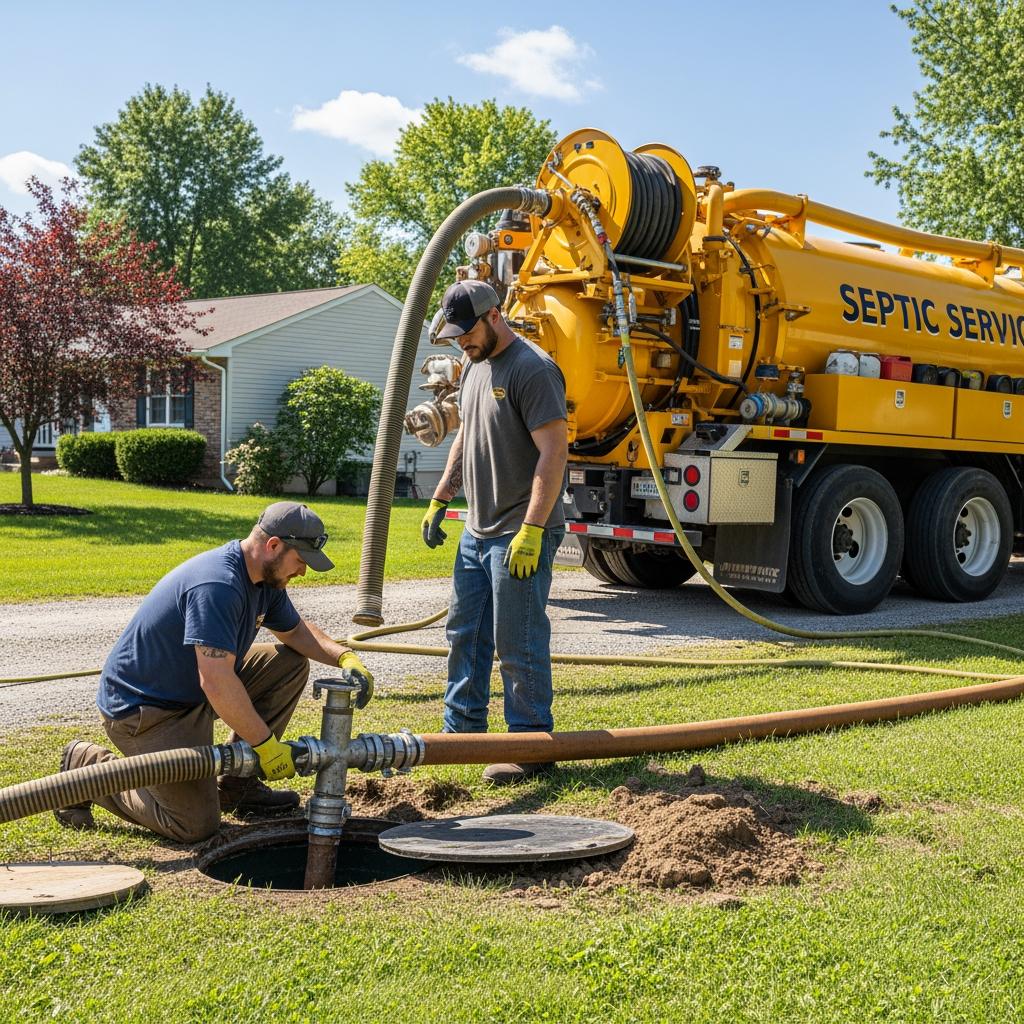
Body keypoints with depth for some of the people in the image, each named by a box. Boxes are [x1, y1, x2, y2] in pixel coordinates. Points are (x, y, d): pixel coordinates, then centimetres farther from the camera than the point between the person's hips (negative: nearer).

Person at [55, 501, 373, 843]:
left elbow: (295, 630, 16)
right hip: (142, 708, -10)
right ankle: (88, 767, 4)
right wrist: (266, 743, -27)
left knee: (291, 664, 1)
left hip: (195, 691, 10)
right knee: (196, 825, -13)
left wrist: (345, 657, -1)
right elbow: (216, 684, -35)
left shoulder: (265, 576, 0)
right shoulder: (218, 585, -30)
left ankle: (237, 786, 9)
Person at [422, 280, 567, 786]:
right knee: (465, 635, 16)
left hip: (521, 535, -9)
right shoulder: (474, 366, 14)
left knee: (519, 645, -4)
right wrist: (439, 500, 20)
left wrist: (531, 531, -25)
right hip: (477, 530, 9)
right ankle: (462, 731, 29)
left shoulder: (533, 369, -15)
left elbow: (553, 453, -21)